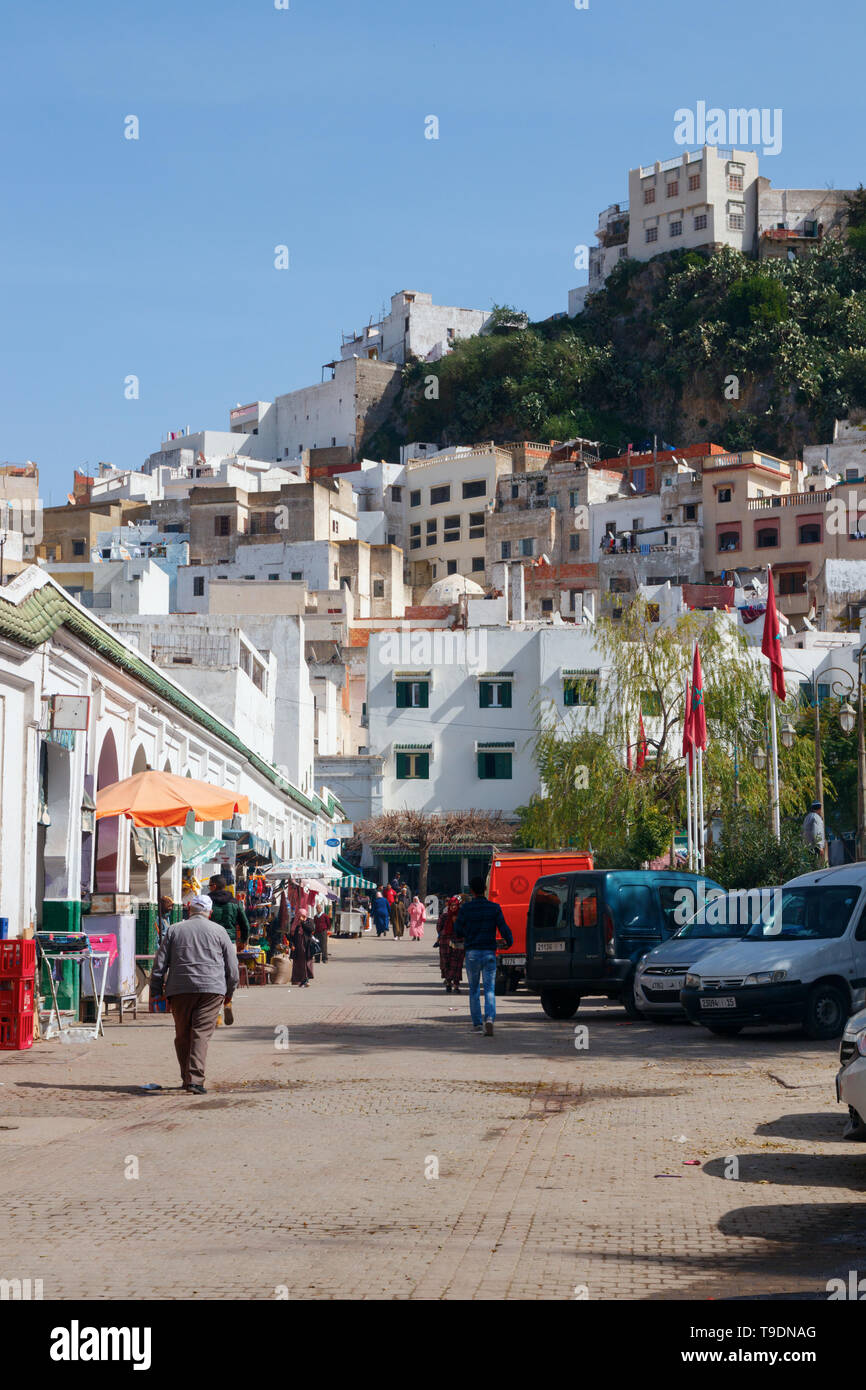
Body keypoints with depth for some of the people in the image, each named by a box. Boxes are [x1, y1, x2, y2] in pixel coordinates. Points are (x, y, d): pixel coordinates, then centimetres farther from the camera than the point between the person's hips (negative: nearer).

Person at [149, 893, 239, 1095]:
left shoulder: (174, 930, 10)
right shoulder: (218, 931, 9)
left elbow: (160, 963, 7)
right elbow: (232, 965, 10)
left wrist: (157, 991, 12)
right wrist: (229, 994, 20)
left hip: (180, 989, 1)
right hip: (212, 989, -1)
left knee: (182, 1036, 12)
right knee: (201, 1033, -7)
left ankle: (187, 1078, 18)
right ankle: (195, 1079, -20)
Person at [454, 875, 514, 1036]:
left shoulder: (466, 908, -2)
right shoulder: (494, 908, -2)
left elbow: (458, 929, 3)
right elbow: (503, 928, -5)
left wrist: (461, 938, 25)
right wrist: (509, 942, 13)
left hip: (472, 952, 0)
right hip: (489, 952, 0)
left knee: (474, 990, 13)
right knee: (489, 989, 0)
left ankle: (477, 1023, 15)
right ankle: (489, 1018, -22)